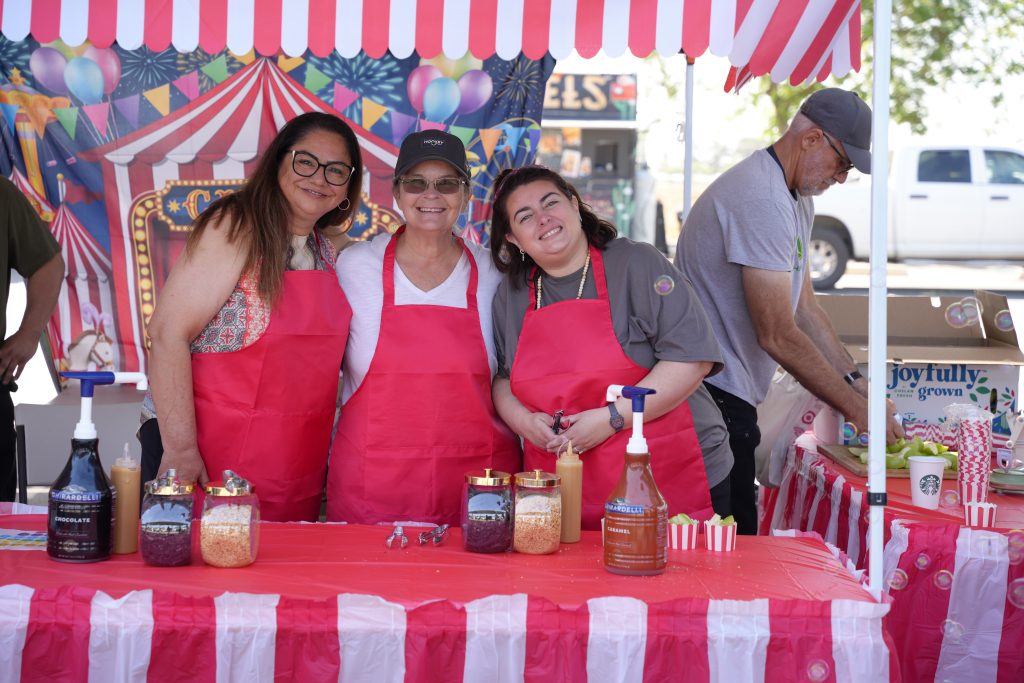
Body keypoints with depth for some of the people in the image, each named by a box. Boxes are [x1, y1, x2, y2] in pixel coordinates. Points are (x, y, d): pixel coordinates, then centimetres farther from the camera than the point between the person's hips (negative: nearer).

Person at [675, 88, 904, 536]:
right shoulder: (761, 198, -21)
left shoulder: (798, 198, 14)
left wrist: (855, 381, 7)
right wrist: (857, 409, -15)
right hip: (712, 396, -10)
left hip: (729, 394, 10)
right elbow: (779, 337, -23)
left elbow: (804, 308, 17)